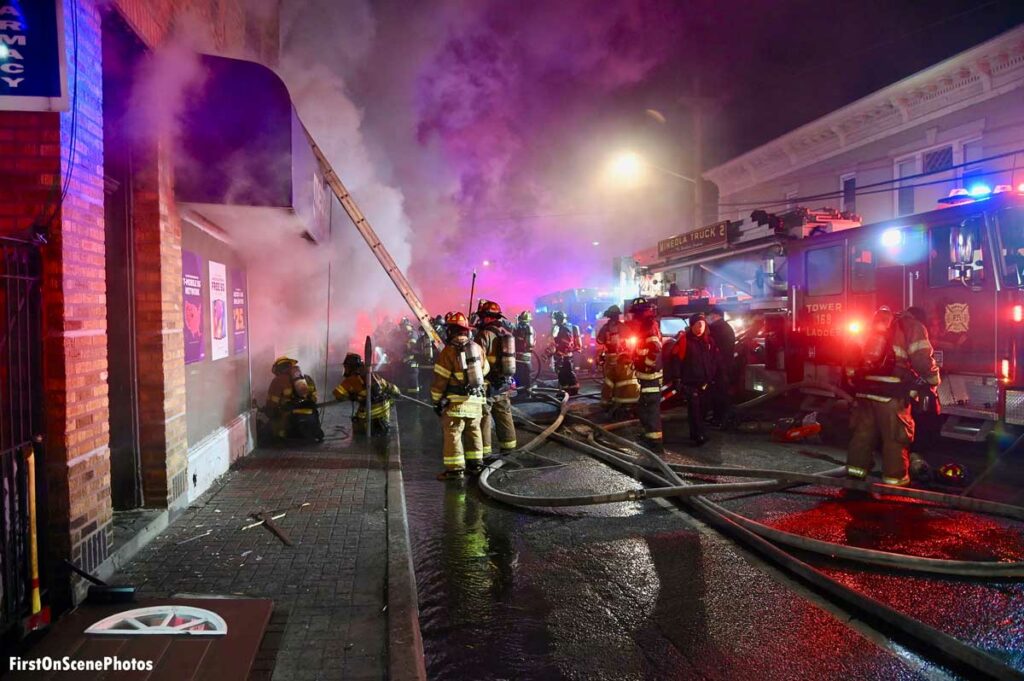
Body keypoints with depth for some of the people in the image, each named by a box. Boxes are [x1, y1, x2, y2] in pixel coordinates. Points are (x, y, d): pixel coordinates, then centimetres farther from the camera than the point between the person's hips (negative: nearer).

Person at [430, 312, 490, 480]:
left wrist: (436, 400, -2)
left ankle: (455, 468, -5)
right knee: (473, 430, 17)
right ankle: (476, 462, 24)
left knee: (452, 433, -2)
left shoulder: (449, 350, -11)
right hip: (476, 399, 6)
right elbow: (484, 371, 16)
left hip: (456, 400, -6)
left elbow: (440, 379, -10)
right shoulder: (477, 348, 7)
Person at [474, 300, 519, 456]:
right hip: (505, 383, 7)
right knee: (504, 414, 16)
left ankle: (484, 450, 1)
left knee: (483, 416, -1)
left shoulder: (484, 334, -15)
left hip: (488, 384, -7)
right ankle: (508, 446, 23)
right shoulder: (506, 333, 9)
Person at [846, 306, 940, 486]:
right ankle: (895, 478, 4)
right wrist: (933, 381, 9)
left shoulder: (878, 326, 25)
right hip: (891, 391, -6)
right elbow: (923, 359, -5)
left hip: (865, 386, 6)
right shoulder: (914, 327, 6)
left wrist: (854, 377, 28)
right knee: (895, 436, 1)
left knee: (863, 430, 12)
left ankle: (856, 469, 15)